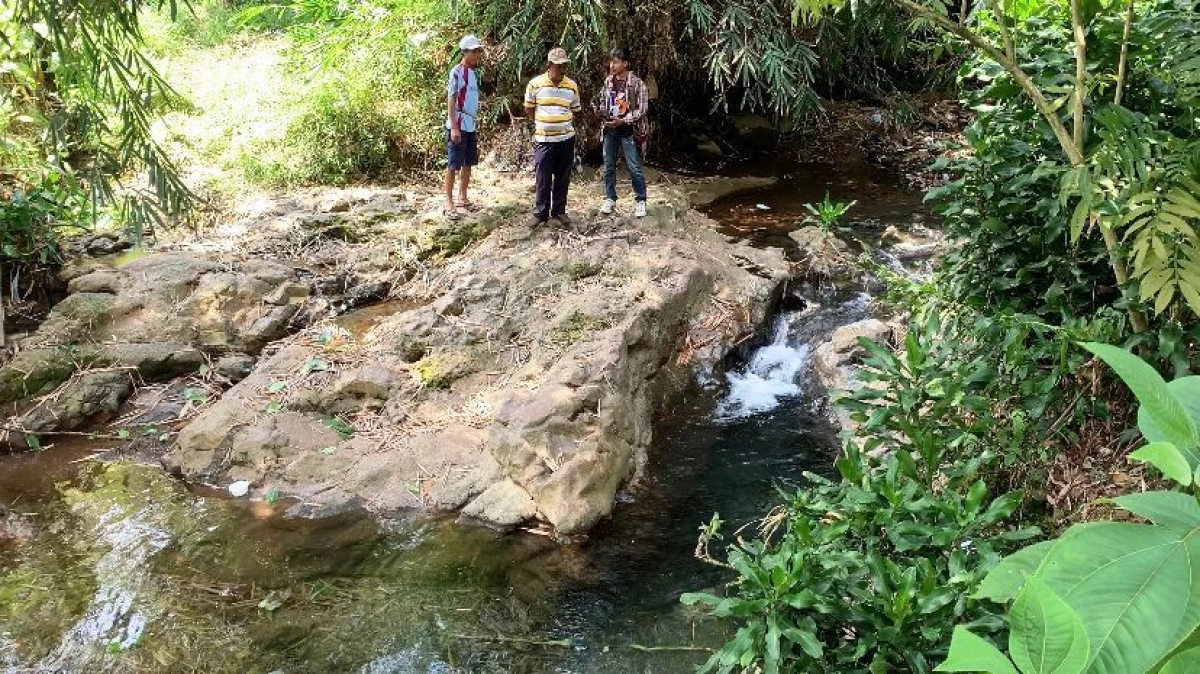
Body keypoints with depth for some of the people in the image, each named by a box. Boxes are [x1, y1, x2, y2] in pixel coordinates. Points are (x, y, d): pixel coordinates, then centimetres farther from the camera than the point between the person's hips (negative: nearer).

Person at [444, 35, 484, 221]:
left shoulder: (474, 73, 13)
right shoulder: (457, 72, -12)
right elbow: (451, 100, -14)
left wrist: (474, 124, 16)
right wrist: (454, 127, -19)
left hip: (471, 126, 8)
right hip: (458, 126, -8)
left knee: (468, 164, 13)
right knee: (453, 165, -4)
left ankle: (463, 198, 24)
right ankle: (449, 203, 1)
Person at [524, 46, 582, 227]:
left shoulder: (572, 85, 1)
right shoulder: (535, 84, -7)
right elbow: (529, 109, 5)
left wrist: (564, 123, 5)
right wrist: (543, 124, 8)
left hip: (566, 139, 3)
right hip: (543, 139, -2)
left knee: (563, 178, 9)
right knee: (543, 179, 1)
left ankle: (559, 211, 21)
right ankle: (541, 213, 12)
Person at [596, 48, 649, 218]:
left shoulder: (637, 83, -12)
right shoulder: (608, 81, 5)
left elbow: (642, 109, -12)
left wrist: (622, 121, -20)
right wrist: (602, 110, -5)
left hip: (628, 130, -5)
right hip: (610, 129, 5)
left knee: (635, 168, -1)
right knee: (608, 166, 11)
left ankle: (640, 201, 12)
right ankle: (610, 199, 24)